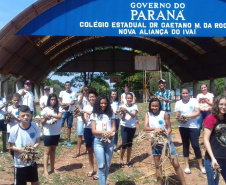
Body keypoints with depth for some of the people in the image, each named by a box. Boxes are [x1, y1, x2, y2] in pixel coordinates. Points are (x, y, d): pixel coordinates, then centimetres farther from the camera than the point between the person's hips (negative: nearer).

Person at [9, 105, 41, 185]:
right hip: (19, 163, -2)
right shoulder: (14, 130, -19)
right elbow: (11, 146, -9)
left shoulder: (35, 126, -13)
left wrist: (33, 147, -23)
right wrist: (20, 149, -27)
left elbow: (37, 142, -3)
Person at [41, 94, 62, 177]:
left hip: (56, 133, 3)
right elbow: (42, 122, -5)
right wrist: (45, 118, -26)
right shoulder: (45, 109, -7)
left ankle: (52, 168, 25)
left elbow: (59, 116, -18)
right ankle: (45, 170, 6)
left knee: (53, 150, 15)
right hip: (48, 133, -3)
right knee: (47, 151, 2)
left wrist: (50, 115, -27)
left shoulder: (58, 109, 0)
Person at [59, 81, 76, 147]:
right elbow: (60, 101, 6)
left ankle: (68, 141, 14)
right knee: (60, 125, -6)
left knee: (69, 126, 6)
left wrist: (69, 104, -20)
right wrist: (62, 104, -16)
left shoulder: (73, 93, 3)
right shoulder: (62, 92, 3)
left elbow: (74, 102, 0)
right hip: (63, 111, -1)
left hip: (70, 111, 1)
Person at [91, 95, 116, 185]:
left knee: (107, 165, 8)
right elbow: (93, 131, -4)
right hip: (99, 141, -2)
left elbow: (114, 128, 5)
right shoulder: (94, 115, 0)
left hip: (109, 141, 2)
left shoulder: (111, 114, 6)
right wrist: (103, 132, -21)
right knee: (102, 166, -5)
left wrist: (110, 132, -19)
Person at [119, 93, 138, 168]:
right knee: (124, 144, -7)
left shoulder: (135, 106, -3)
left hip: (132, 127, 1)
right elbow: (122, 118, -7)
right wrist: (123, 113, -28)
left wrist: (127, 111, -34)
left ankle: (128, 160, 23)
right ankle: (121, 160, 13)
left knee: (130, 144, 10)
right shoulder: (123, 106, -4)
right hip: (124, 126, -1)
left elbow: (133, 115, -17)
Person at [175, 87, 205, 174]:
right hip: (183, 127, 2)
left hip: (193, 127, -2)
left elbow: (197, 113, -11)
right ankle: (187, 165, 21)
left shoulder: (194, 101, -5)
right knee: (185, 145, 11)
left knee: (196, 145, -2)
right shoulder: (178, 103, 1)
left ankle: (201, 165, 15)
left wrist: (186, 116, -21)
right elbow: (177, 116, 1)